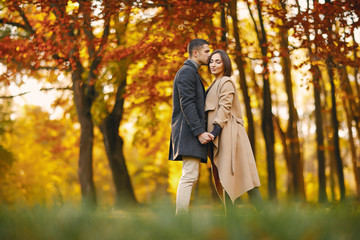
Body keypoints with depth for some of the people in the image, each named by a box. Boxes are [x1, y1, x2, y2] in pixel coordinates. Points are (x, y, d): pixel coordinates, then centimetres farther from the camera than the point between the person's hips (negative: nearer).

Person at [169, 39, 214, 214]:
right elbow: (186, 104, -18)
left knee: (190, 177, 8)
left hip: (192, 132, 11)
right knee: (189, 176, -15)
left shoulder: (191, 73, 25)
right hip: (189, 132, -11)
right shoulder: (187, 71, -8)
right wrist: (200, 132, -23)